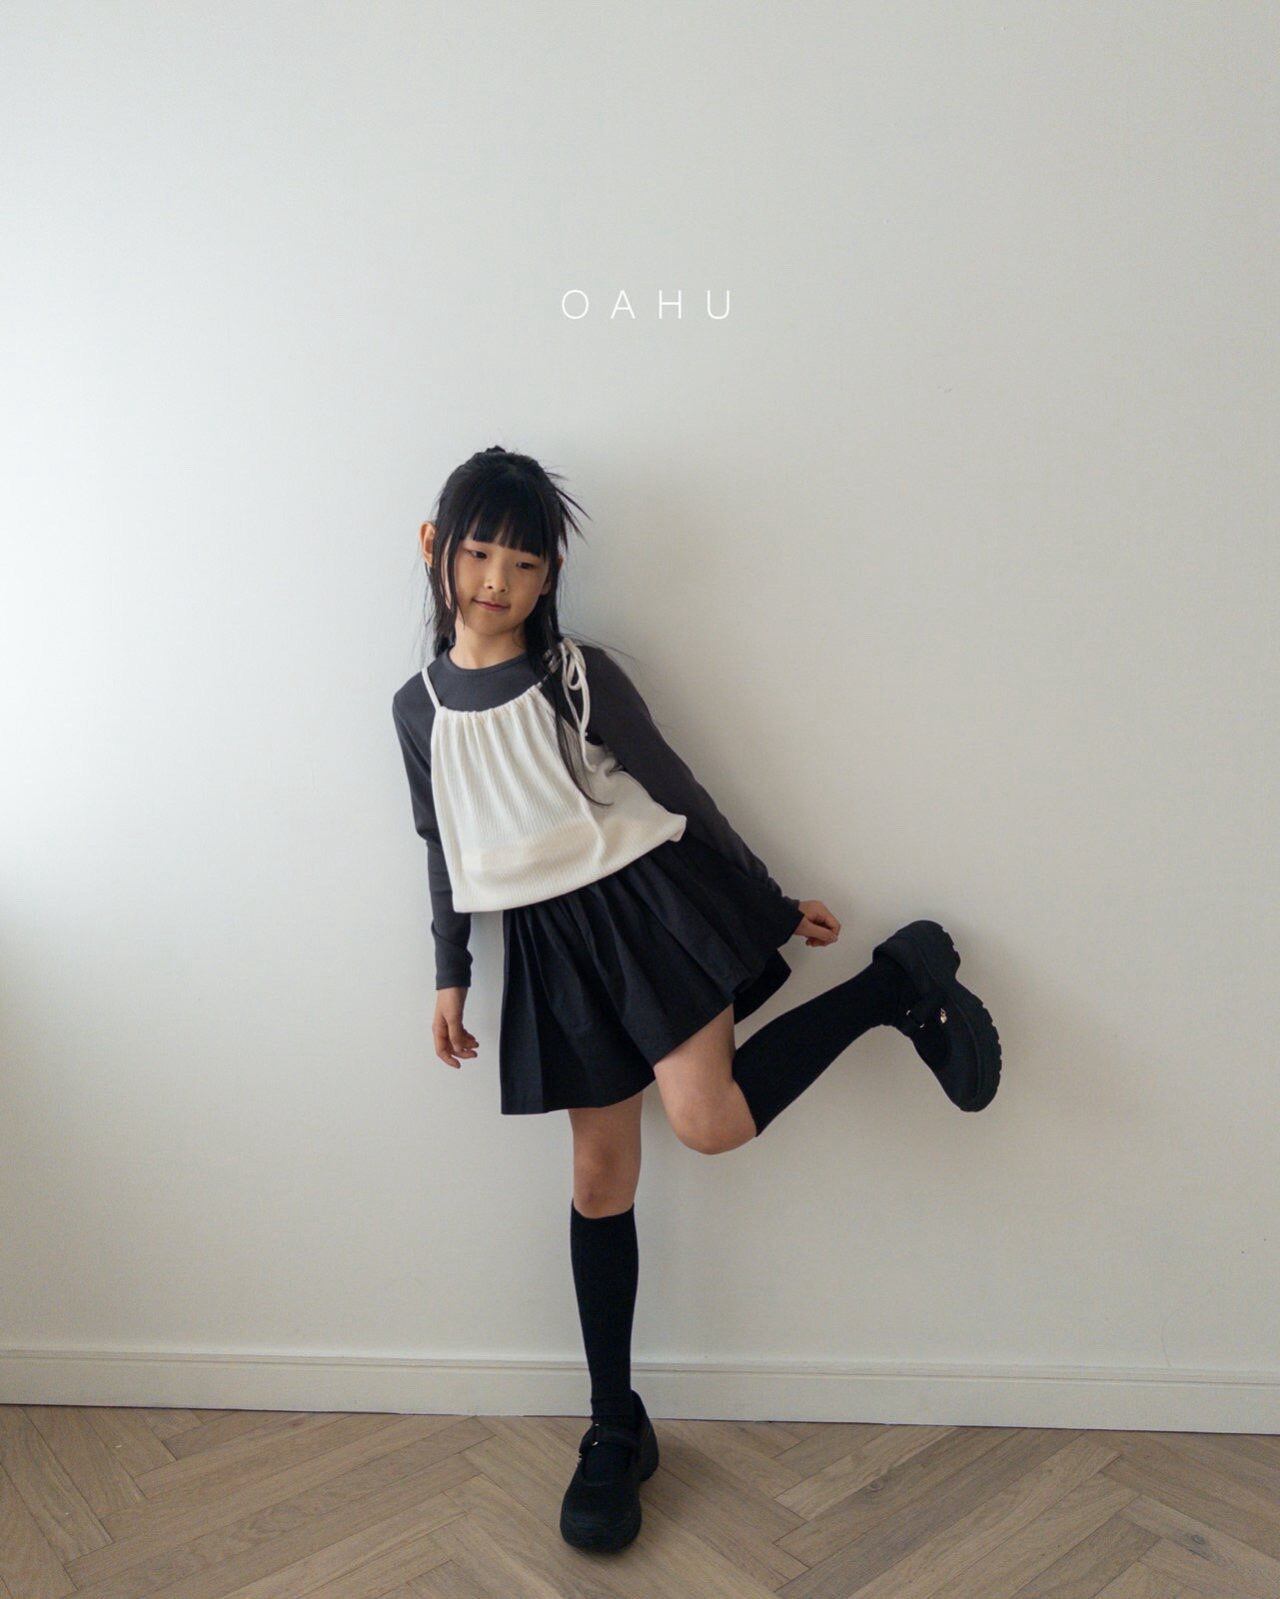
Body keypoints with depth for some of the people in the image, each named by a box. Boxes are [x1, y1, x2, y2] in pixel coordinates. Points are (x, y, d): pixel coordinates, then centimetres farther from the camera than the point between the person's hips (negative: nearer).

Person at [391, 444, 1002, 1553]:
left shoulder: (579, 673, -4)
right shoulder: (418, 705, 7)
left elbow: (679, 791, 0)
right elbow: (445, 847, 16)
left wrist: (778, 907, 4)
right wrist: (450, 976, 16)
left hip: (649, 903, -3)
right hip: (554, 945, 3)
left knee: (709, 1122, -21)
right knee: (600, 1182, 7)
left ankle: (900, 980, 2)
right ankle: (616, 1433, 24)